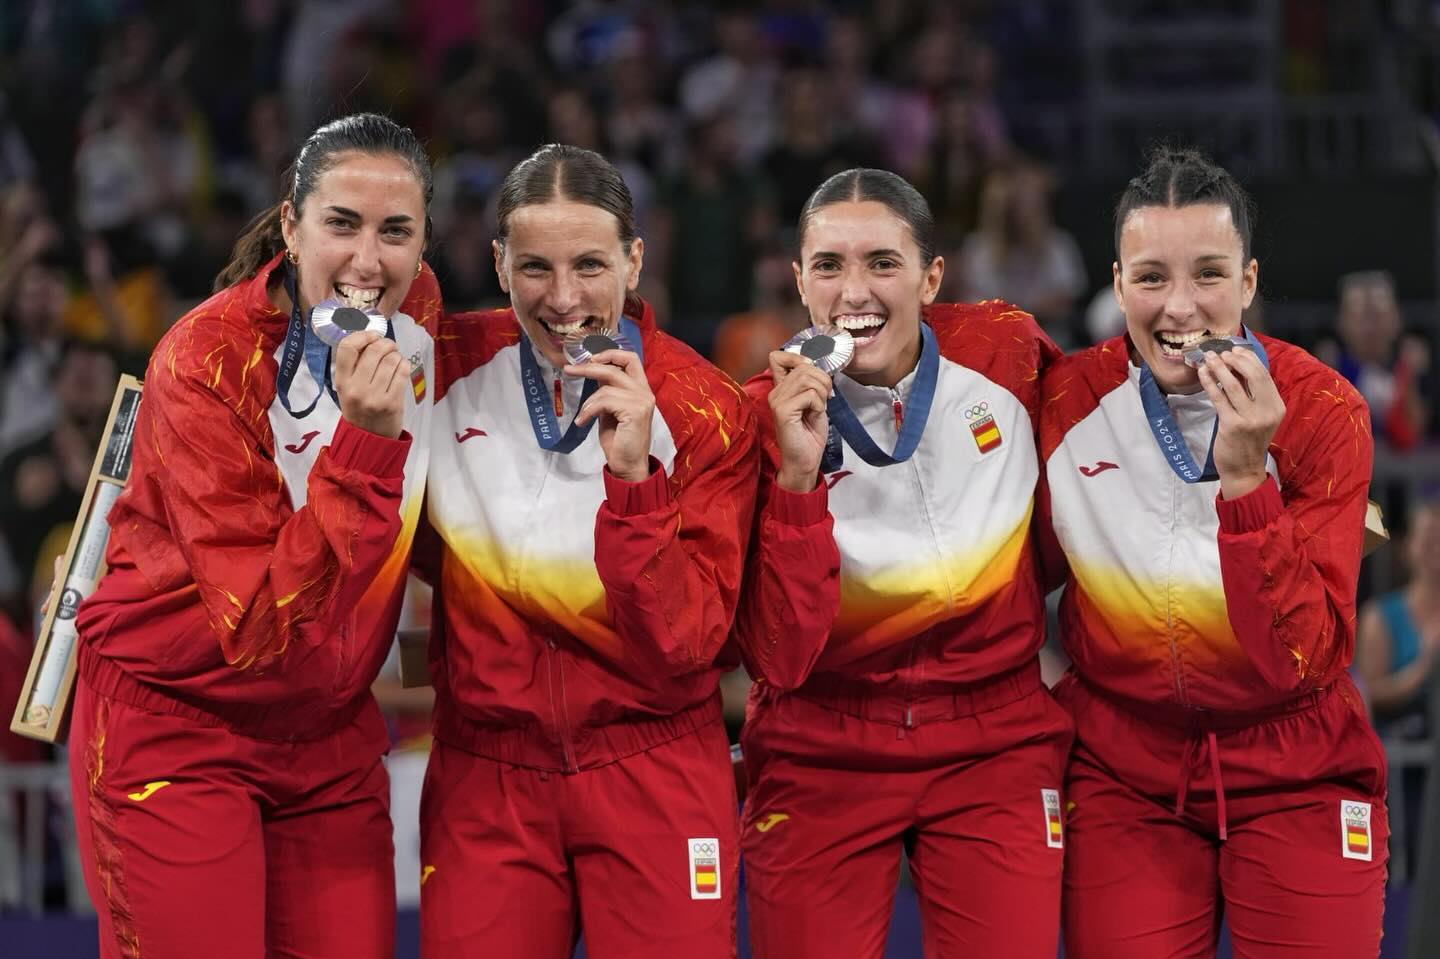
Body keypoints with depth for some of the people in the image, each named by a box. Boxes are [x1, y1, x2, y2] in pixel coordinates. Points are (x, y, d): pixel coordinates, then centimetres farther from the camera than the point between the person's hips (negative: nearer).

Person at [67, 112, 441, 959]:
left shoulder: (416, 314, -3)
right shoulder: (206, 360, -22)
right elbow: (262, 628, -29)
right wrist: (363, 443, -36)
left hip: (329, 735, 6)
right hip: (174, 725, -5)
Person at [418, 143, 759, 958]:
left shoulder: (706, 411, -10)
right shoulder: (453, 365, -3)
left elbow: (681, 649, -17)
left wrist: (634, 476, -26)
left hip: (651, 782, -2)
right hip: (485, 779, 2)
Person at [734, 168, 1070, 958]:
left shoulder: (1008, 350, -9)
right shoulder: (766, 417, -12)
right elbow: (779, 659, -19)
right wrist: (797, 476, -27)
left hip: (995, 746, 1)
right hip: (822, 762, -1)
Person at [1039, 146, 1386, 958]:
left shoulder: (1324, 412, -14)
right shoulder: (1065, 401, -8)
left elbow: (1308, 661, -21)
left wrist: (1245, 479, -29)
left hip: (1297, 779, -1)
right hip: (1125, 778, 1)